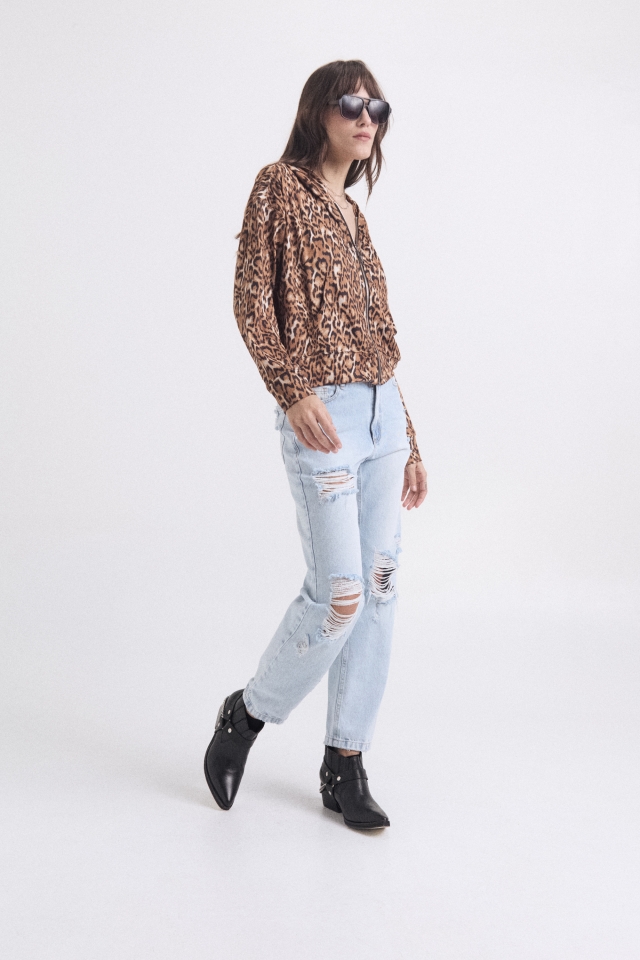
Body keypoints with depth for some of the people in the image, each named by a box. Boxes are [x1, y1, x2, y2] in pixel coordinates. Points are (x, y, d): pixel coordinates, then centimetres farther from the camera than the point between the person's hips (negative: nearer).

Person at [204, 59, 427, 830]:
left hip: (383, 414, 7)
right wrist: (292, 391, -22)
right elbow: (250, 300, -9)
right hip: (323, 417, -7)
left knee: (379, 592, 5)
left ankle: (345, 765, 15)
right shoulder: (281, 188, -1)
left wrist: (409, 444, 18)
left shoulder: (352, 216, 19)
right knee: (339, 596, -10)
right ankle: (247, 715, 16)